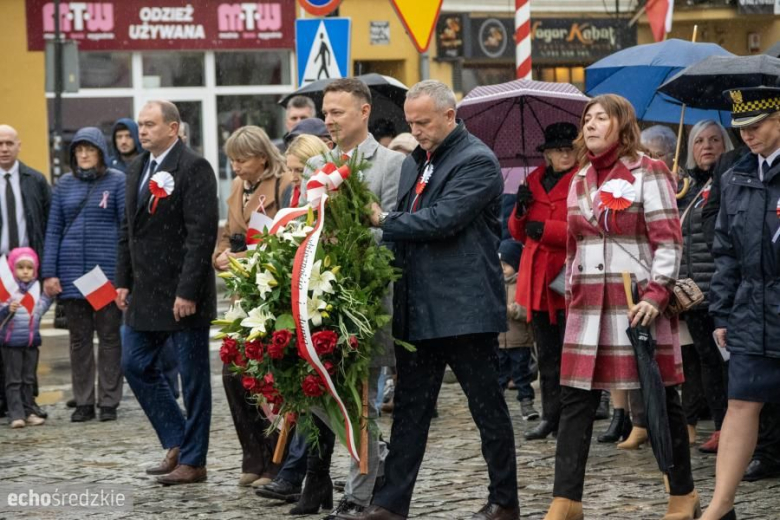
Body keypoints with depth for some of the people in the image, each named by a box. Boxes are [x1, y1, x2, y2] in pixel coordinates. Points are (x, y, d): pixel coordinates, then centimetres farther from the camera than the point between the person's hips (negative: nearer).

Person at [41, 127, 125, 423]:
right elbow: (53, 230, 9)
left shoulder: (117, 181, -1)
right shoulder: (64, 185, 9)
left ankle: (109, 402, 10)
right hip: (72, 272, 3)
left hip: (107, 271, -3)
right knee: (79, 339, 7)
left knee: (109, 337, 3)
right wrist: (48, 273, 1)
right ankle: (83, 402, 14)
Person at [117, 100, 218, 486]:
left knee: (193, 376, 1)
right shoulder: (137, 169, 13)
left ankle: (193, 461, 9)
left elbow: (202, 233, -18)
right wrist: (124, 281, 12)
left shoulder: (194, 168, -12)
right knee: (136, 364, 10)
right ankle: (177, 442, 21)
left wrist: (188, 292, -21)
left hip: (182, 293, -8)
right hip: (145, 292, 9)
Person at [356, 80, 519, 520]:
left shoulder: (477, 161, -11)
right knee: (410, 408, 9)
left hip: (464, 308, -8)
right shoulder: (417, 162, 16)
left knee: (487, 406, 3)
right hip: (417, 308, 8)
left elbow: (443, 219, -21)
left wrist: (384, 220, -12)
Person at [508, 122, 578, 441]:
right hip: (537, 280, 6)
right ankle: (551, 416, 18)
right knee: (546, 354, 11)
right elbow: (518, 233, 19)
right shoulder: (534, 182, 16)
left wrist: (545, 229, -15)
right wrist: (521, 209, 0)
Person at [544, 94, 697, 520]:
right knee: (575, 401, 0)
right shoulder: (580, 180, 15)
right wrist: (572, 297, 16)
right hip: (588, 303, 6)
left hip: (639, 302, -6)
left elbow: (668, 240, -9)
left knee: (660, 399, 3)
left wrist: (656, 294, -19)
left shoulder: (648, 172, -4)